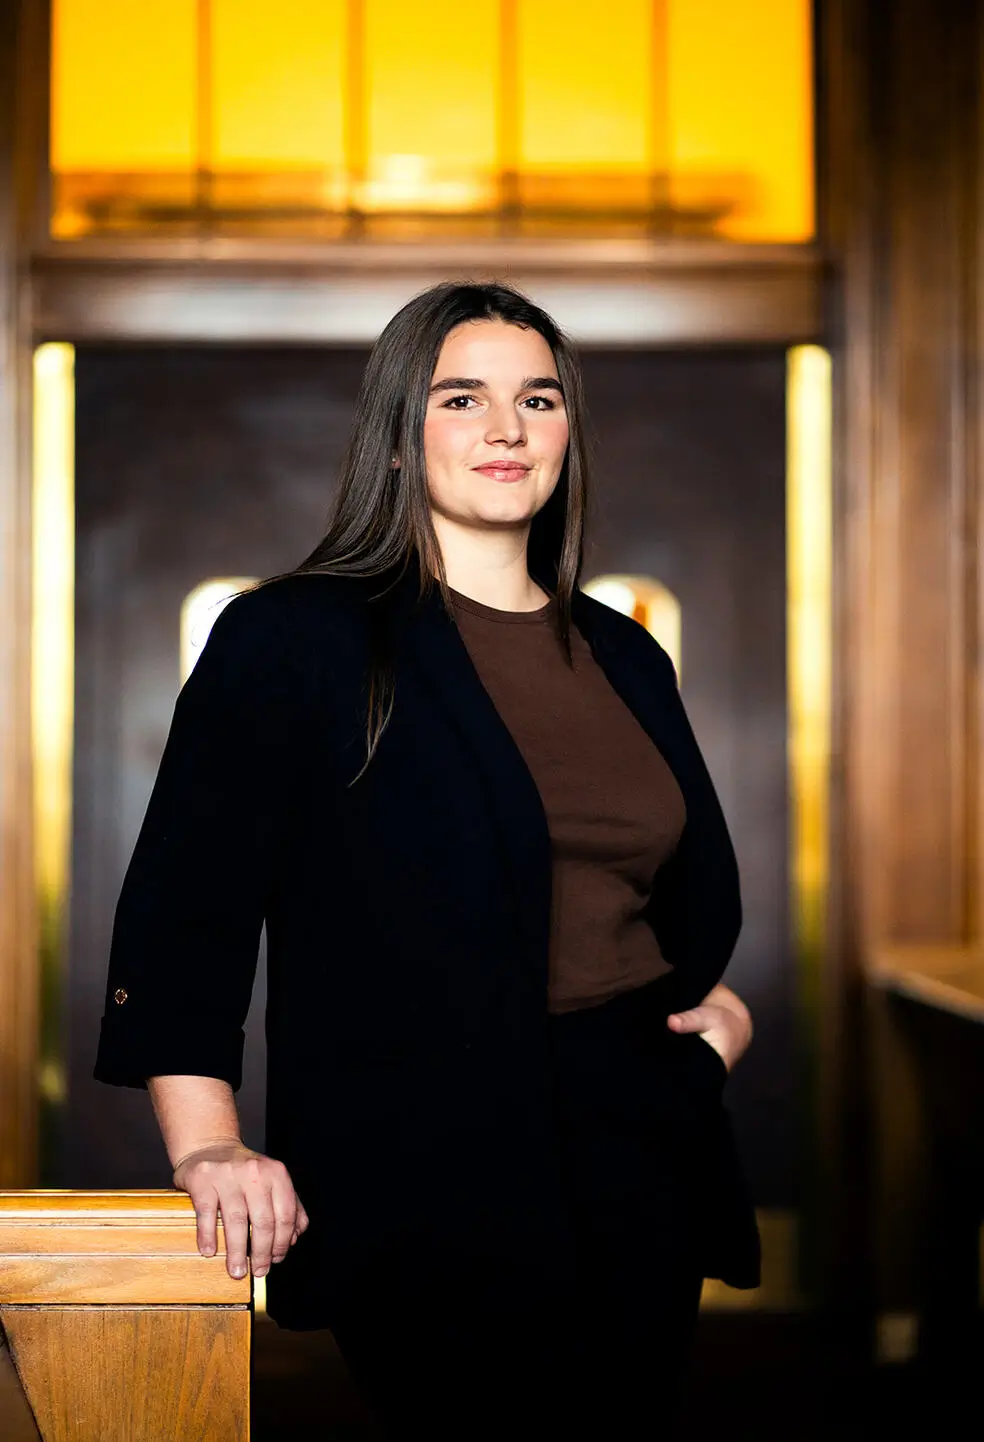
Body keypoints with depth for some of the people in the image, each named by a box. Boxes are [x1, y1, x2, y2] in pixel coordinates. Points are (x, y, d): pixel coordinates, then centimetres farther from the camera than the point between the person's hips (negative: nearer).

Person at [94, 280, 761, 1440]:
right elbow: (183, 904, -9)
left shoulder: (625, 658, 14)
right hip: (422, 1190, -6)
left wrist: (724, 1006, 8)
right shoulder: (292, 640, -4)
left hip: (640, 1163, 6)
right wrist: (207, 1146, -18)